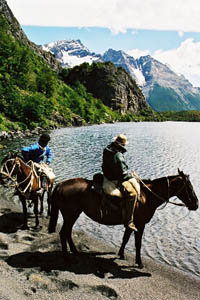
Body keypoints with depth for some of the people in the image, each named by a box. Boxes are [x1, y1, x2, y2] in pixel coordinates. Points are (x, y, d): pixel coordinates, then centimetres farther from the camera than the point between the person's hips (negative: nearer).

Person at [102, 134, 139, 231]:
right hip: (115, 180, -11)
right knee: (132, 193, -22)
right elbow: (123, 172, -23)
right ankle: (128, 221, -20)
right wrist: (131, 175, -3)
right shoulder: (118, 155, -25)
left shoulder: (108, 149, 5)